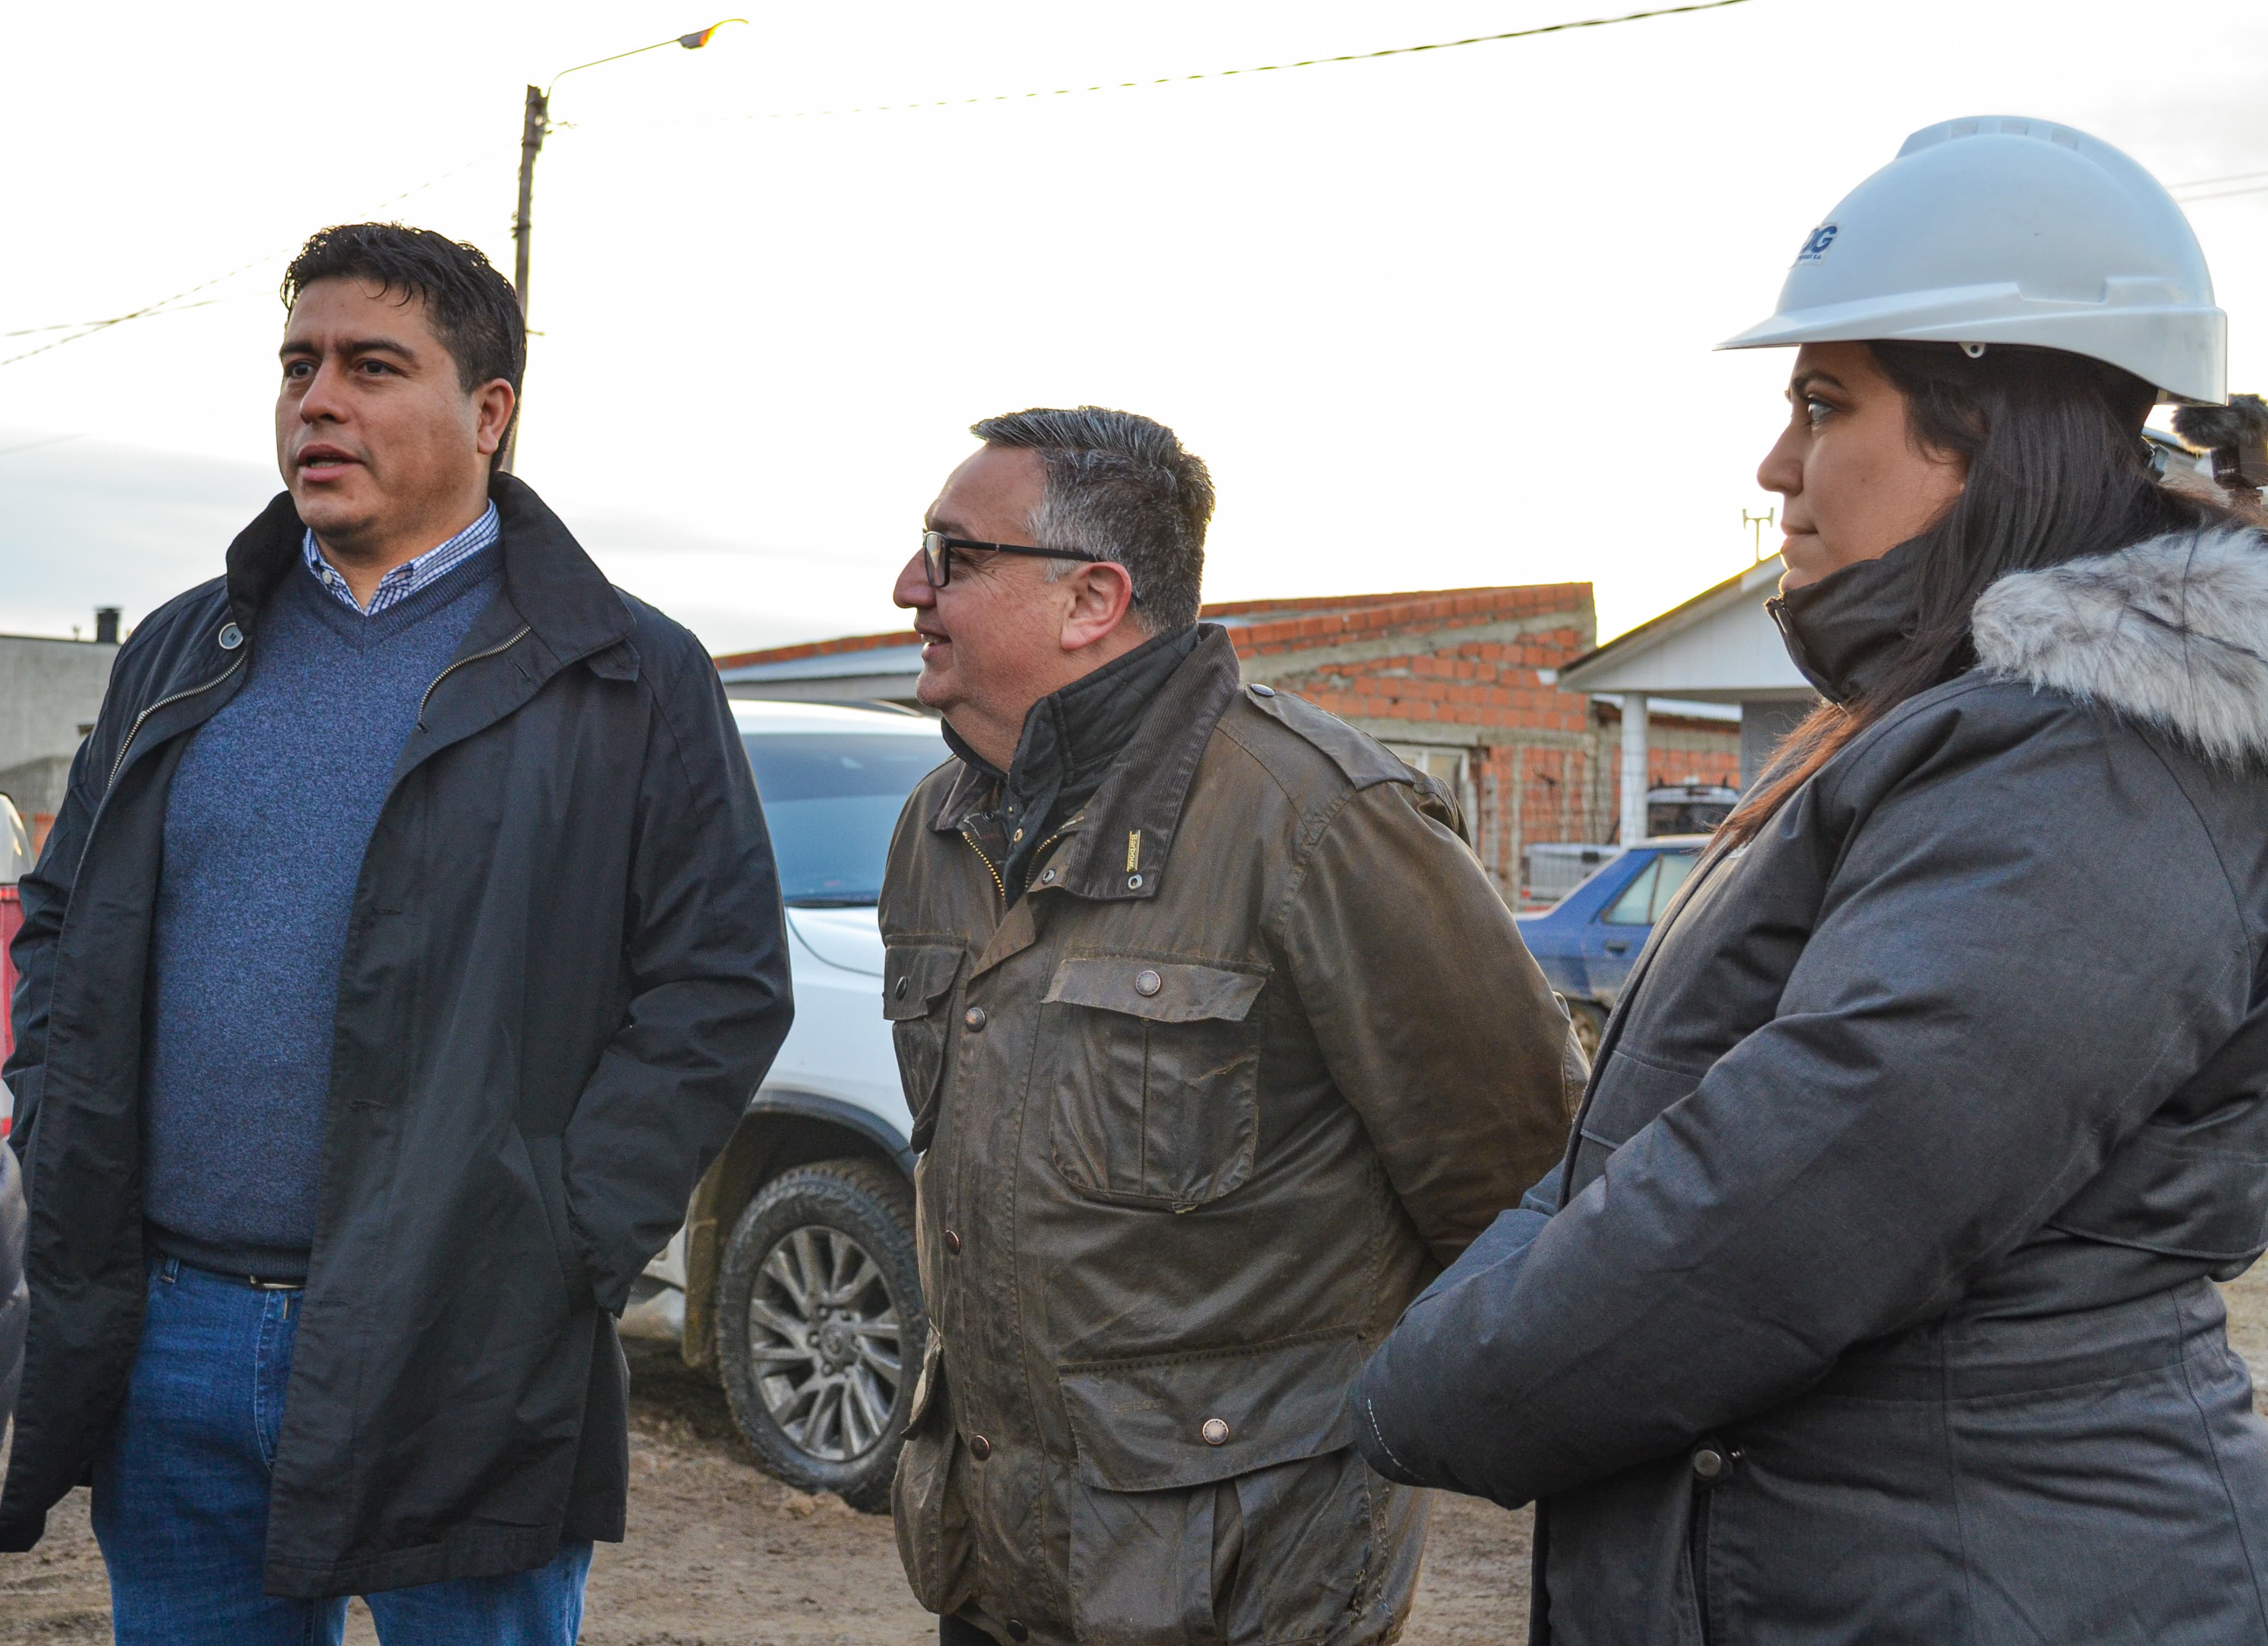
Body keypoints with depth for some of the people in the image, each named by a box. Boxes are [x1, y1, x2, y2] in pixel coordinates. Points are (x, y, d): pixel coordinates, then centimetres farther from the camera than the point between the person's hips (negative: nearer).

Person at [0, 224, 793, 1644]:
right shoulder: (184, 658, 13)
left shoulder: (629, 680, -2)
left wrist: (563, 1245, -13)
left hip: (456, 1360, -4)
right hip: (168, 1347, 5)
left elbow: (723, 989, -6)